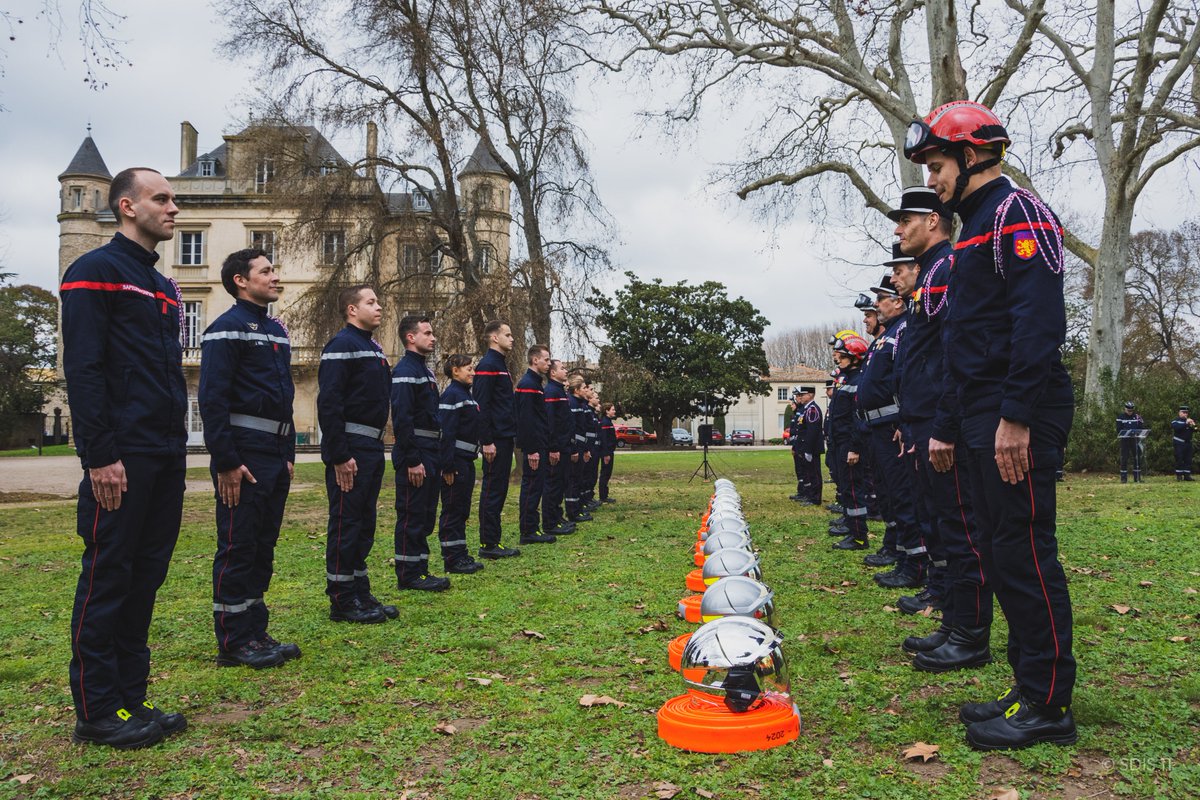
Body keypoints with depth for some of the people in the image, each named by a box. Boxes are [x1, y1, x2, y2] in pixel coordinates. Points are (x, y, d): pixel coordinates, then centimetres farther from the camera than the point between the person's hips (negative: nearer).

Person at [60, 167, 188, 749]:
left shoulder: (163, 287, 20)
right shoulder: (95, 271, -5)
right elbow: (83, 369, -13)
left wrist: (179, 448, 17)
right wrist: (100, 455, -19)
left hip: (166, 459, 8)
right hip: (122, 457, -8)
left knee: (147, 575, 11)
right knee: (107, 577, -1)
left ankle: (131, 697, 20)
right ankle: (97, 712, 9)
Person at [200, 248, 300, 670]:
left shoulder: (277, 330, 17)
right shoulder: (228, 328, -9)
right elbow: (212, 399, -16)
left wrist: (289, 454, 15)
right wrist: (226, 462, -19)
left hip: (276, 456, 9)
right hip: (244, 457, -9)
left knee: (263, 546, 12)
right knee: (237, 548, -2)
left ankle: (255, 632, 21)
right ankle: (233, 643, 7)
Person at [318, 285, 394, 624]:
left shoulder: (374, 348, 18)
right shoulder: (341, 345, -12)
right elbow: (329, 403, -19)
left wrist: (376, 447, 17)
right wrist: (339, 456, -22)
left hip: (372, 448, 10)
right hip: (350, 451, -10)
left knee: (364, 523, 14)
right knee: (345, 523, -3)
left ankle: (360, 594, 22)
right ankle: (342, 601, 5)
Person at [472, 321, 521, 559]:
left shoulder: (500, 365, 19)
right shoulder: (487, 366, -12)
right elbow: (482, 407, -19)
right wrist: (487, 441, -22)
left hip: (504, 438, 10)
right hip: (495, 440, -10)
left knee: (498, 490, 12)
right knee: (492, 490, -5)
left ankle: (493, 541, 17)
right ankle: (488, 544, 1)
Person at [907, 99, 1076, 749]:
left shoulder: (1016, 212, -7)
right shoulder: (974, 227, 23)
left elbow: (1039, 320, -19)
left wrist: (1016, 416, -24)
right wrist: (947, 428, 21)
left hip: (1018, 420, -10)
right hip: (984, 420, 10)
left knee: (1024, 553, -6)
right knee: (1001, 554, 12)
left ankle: (1048, 706, 4)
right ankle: (1030, 689, 21)